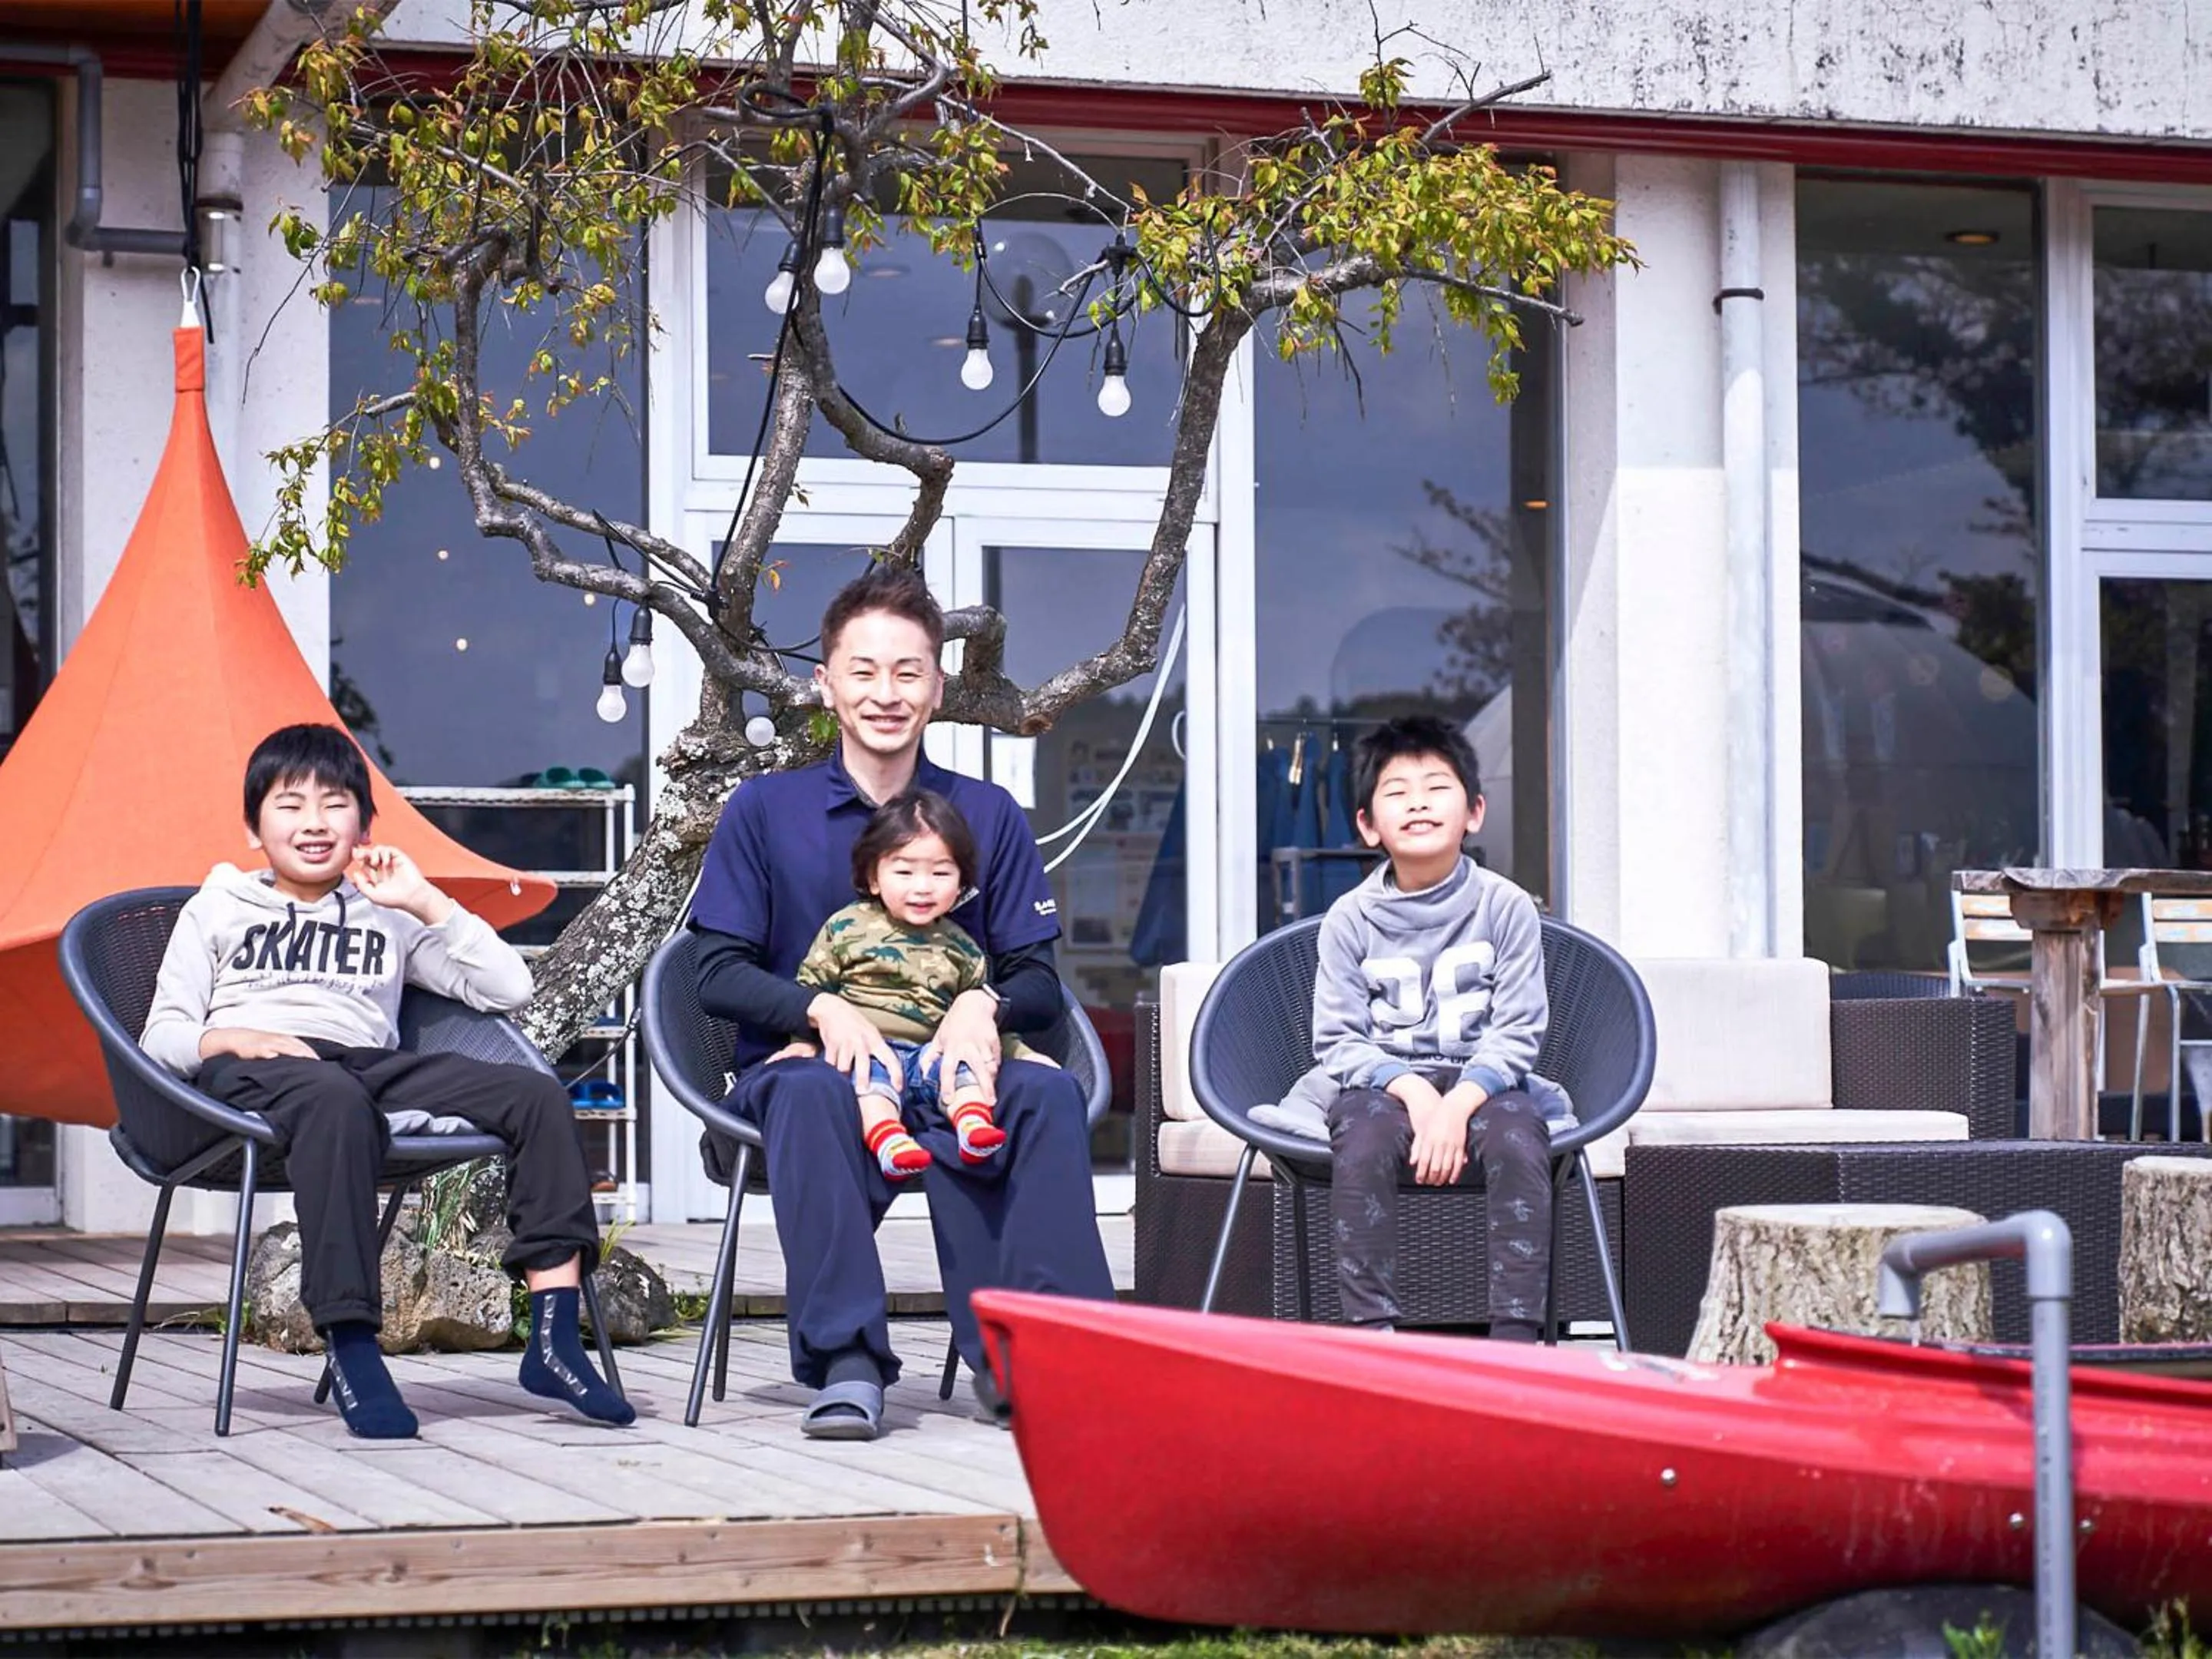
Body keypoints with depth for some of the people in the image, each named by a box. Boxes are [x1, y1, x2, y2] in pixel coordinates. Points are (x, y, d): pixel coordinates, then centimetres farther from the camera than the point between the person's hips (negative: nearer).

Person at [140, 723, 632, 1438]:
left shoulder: (387, 917, 31)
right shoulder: (217, 910, 26)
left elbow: (508, 989, 19)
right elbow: (161, 1036, 13)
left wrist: (427, 903, 13)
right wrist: (227, 1038, -9)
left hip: (372, 1063, 4)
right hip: (252, 1070, -3)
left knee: (538, 1096, -22)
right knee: (334, 1100, -43)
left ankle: (553, 1339, -27)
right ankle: (351, 1349, -47)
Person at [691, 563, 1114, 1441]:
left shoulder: (988, 815, 12)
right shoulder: (764, 810, 7)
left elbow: (1040, 976, 8)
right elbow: (718, 974, 1)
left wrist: (984, 1004, -16)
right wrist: (825, 1009, -19)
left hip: (949, 1069, 2)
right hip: (798, 1060, -2)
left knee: (1051, 1092, -31)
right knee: (813, 1094, -38)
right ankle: (845, 1362, -42)